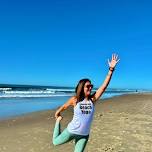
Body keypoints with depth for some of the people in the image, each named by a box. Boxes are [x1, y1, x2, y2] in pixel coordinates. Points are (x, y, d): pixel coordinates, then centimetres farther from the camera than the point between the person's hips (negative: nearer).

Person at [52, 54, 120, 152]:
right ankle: (58, 121, 41)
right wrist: (57, 114, 21)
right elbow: (64, 106, 4)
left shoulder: (93, 99, -12)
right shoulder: (75, 99, -16)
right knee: (55, 142, 20)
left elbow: (104, 86, -21)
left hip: (84, 134, 1)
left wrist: (111, 69, -27)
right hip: (71, 131, -1)